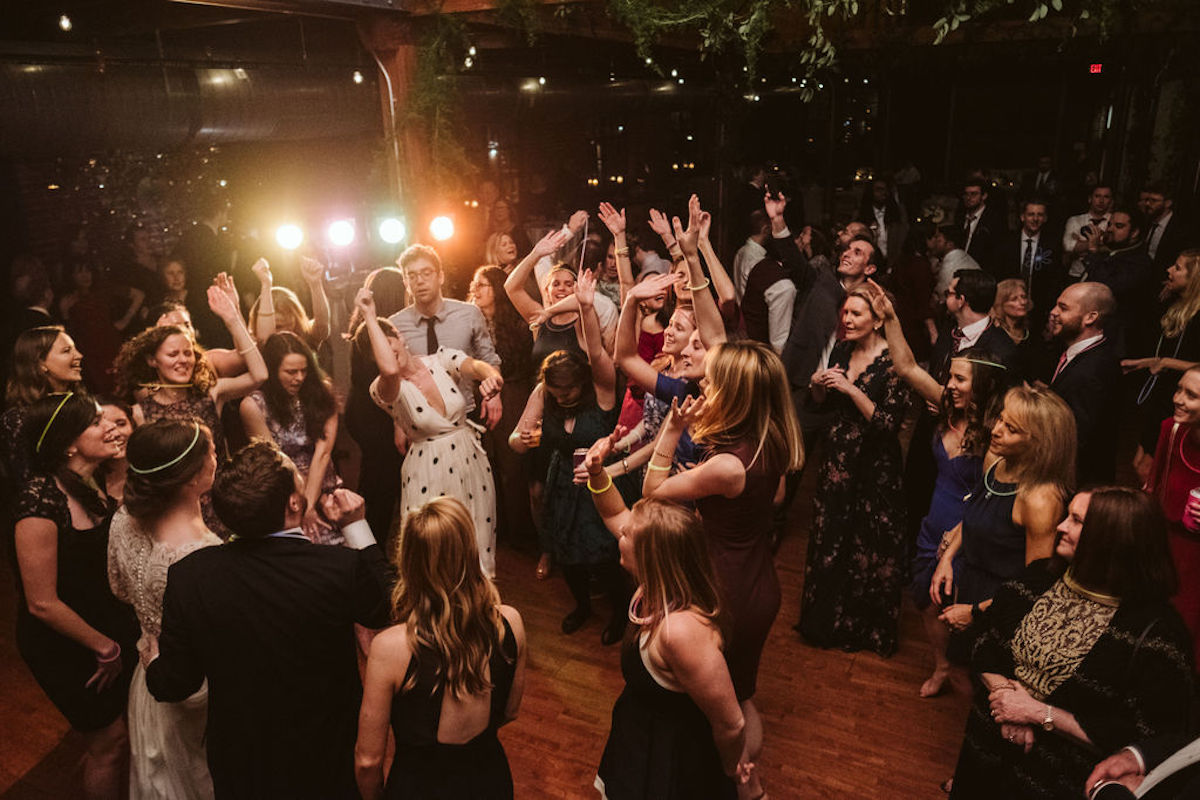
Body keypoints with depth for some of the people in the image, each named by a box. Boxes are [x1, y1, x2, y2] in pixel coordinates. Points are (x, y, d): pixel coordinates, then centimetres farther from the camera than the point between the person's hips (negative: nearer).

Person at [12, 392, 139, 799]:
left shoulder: (90, 484, -3)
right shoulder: (40, 501, -28)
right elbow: (42, 604, -22)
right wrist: (105, 648, -13)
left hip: (105, 622, 7)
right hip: (62, 643, -7)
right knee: (110, 741, 7)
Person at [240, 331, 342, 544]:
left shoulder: (322, 394, 1)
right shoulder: (254, 406, -5)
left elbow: (323, 452, -5)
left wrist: (309, 503, -11)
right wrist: (302, 506, -5)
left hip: (324, 492, 2)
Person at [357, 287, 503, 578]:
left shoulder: (442, 360, -2)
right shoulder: (382, 389, -12)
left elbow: (476, 366, -21)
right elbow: (390, 369, -36)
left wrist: (491, 376, -46)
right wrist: (369, 316, -28)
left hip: (471, 461, 3)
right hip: (428, 473, -3)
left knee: (479, 544, 15)